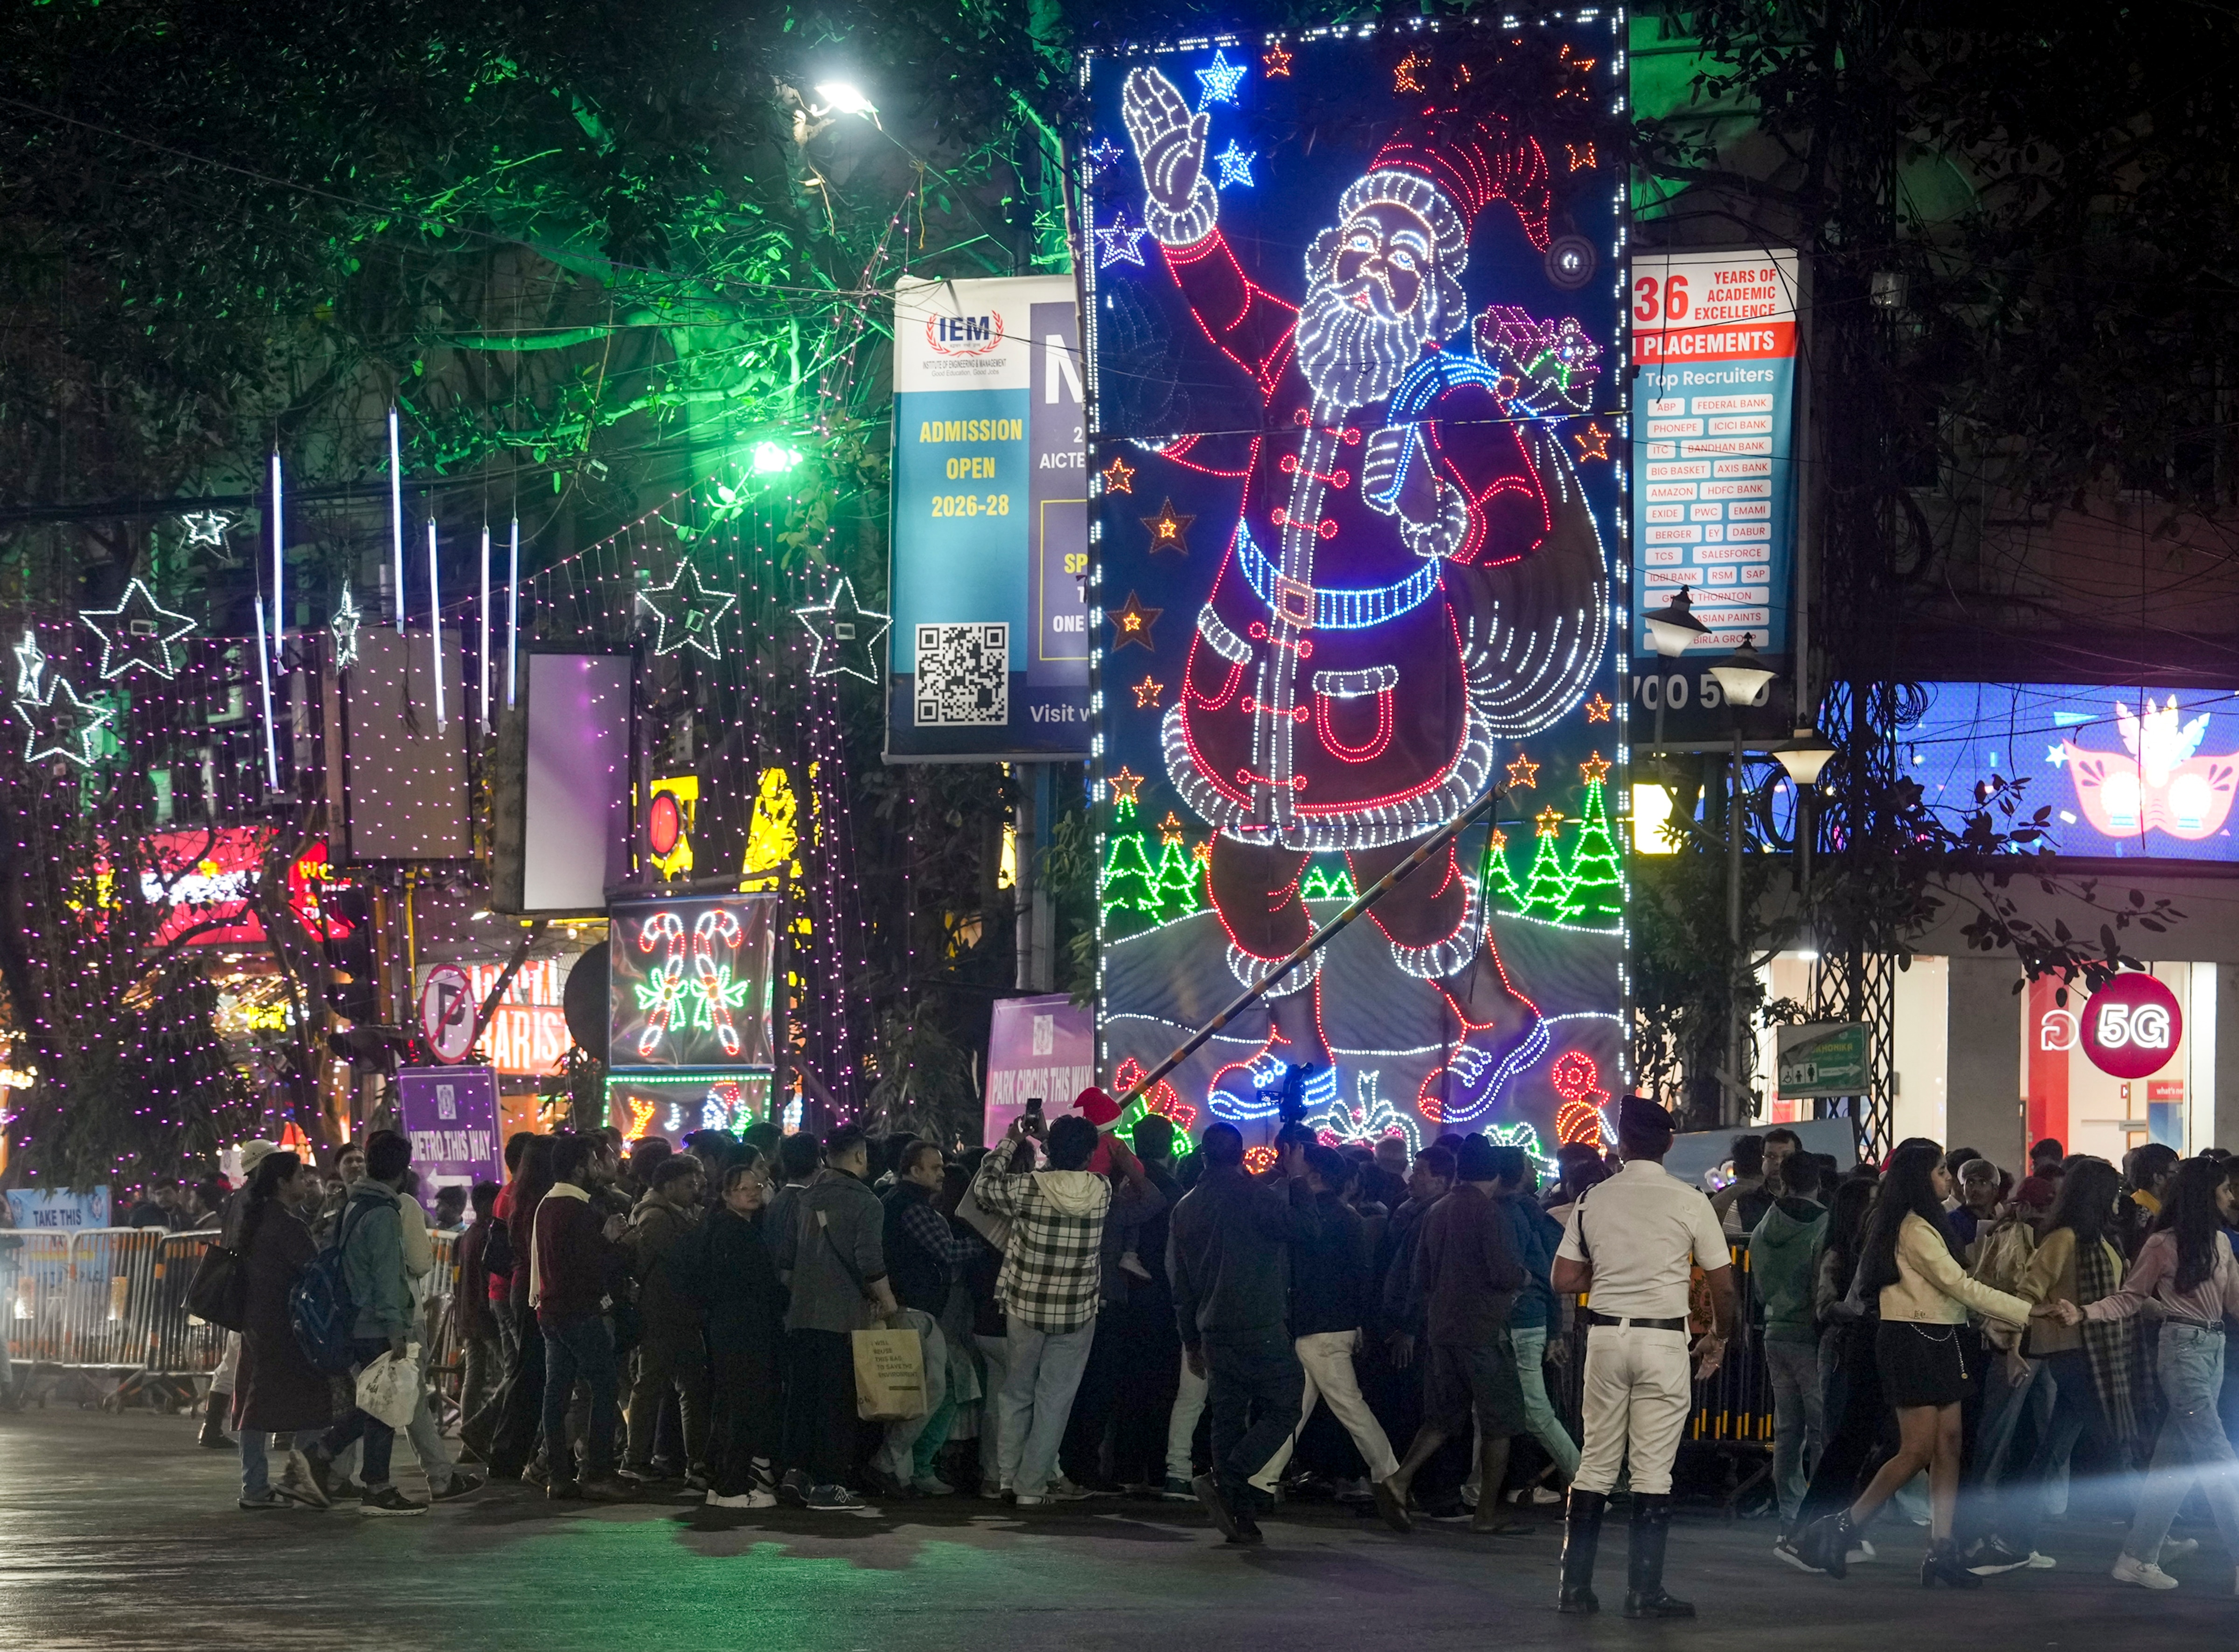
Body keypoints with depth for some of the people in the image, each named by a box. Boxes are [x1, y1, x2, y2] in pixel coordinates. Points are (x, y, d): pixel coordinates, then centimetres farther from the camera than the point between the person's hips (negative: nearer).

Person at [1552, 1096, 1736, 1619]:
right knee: (1653, 1469, 0)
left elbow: (1565, 1278, 4)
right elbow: (1723, 1285, -2)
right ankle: (1644, 1591, -1)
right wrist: (1718, 1337, 14)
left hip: (1606, 1335, 3)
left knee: (1596, 1463, 10)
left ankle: (1575, 1587, 9)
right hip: (1663, 1339, -3)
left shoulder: (1593, 1200, 3)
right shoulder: (1689, 1202, -4)